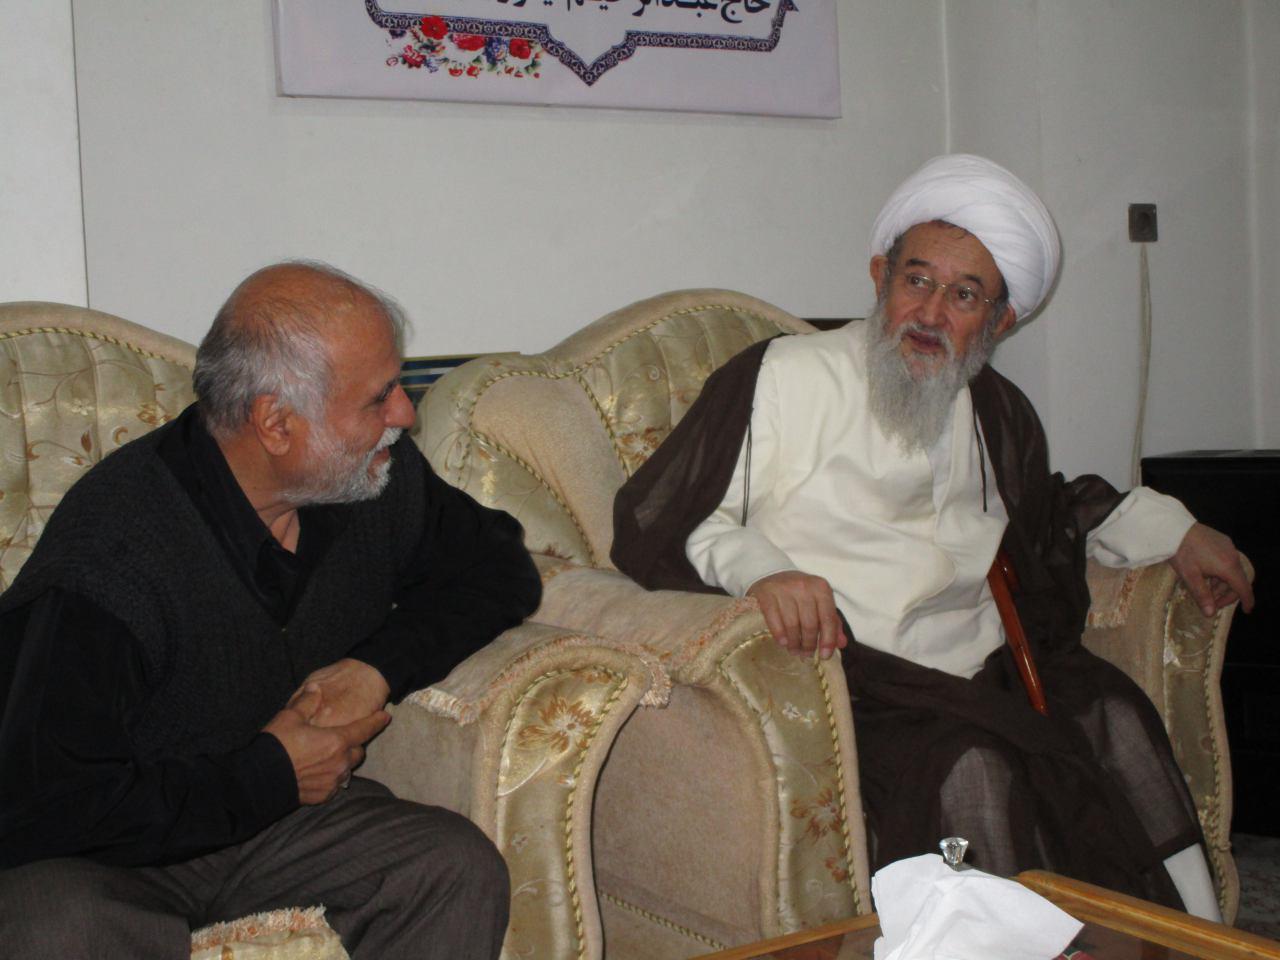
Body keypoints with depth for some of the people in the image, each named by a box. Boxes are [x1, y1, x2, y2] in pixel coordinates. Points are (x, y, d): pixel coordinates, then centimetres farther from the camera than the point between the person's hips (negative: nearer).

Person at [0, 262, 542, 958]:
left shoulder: (379, 481, -8)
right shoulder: (110, 561, -27)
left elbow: (499, 566, 9)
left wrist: (379, 665, -10)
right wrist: (269, 775, -20)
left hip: (284, 811, 5)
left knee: (462, 870, -22)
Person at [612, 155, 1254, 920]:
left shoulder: (999, 415, 21)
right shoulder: (785, 377, 2)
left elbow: (1045, 513, 41)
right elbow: (658, 518, -4)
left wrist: (1174, 531, 31)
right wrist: (758, 568, -23)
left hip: (980, 676, 6)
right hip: (845, 678, -5)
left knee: (1114, 714, -19)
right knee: (971, 767, -31)